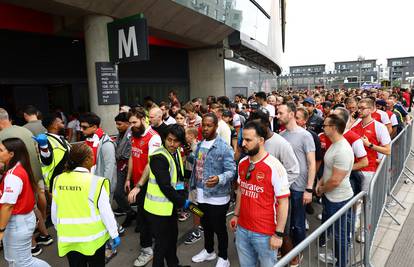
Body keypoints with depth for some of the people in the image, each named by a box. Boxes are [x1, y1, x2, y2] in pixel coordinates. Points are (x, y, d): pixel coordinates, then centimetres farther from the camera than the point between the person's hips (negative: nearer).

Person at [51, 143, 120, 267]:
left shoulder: (58, 180, -6)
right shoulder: (95, 181, -19)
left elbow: (54, 212, 4)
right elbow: (106, 211, -15)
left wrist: (60, 230, 21)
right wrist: (114, 234, -3)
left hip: (68, 237, 4)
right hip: (93, 236, -3)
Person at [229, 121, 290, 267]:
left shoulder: (275, 167, -19)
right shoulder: (242, 164, 0)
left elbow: (283, 203, -16)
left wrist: (278, 234, -14)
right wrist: (236, 215, 12)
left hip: (266, 233, -5)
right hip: (242, 229, 6)